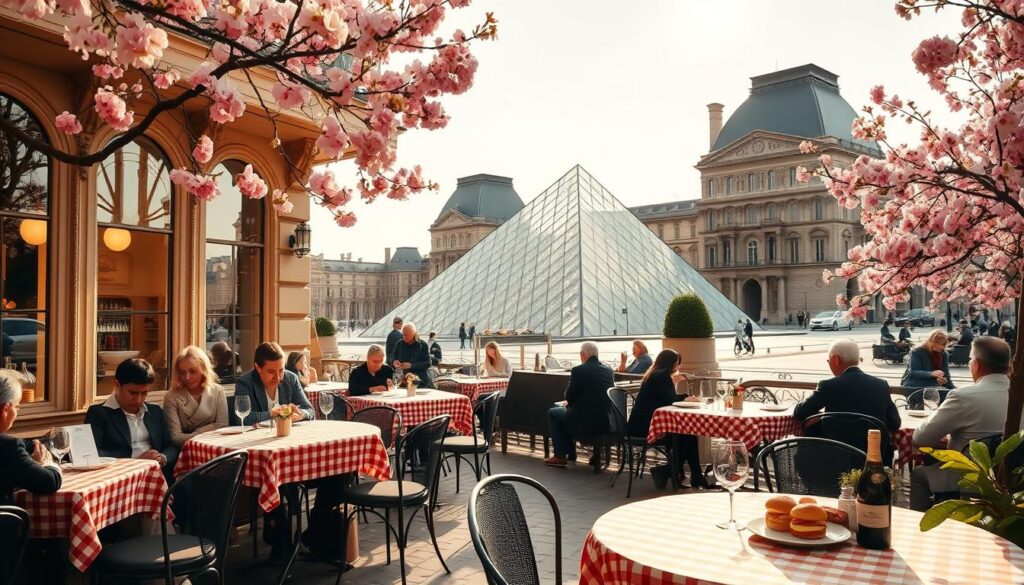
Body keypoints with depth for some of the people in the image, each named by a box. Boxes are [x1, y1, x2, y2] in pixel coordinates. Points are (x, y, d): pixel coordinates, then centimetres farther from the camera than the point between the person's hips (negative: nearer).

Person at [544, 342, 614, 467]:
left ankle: (560, 456, 18)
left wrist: (570, 401, 18)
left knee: (552, 412, 19)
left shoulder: (578, 370, -13)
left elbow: (568, 397, -6)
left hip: (584, 424, -6)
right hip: (606, 423, 7)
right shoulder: (609, 370, 6)